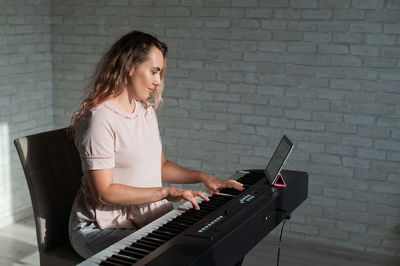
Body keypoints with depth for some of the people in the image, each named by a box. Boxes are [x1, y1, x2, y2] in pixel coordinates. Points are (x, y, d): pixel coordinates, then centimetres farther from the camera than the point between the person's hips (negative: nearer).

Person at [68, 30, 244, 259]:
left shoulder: (146, 110, 11)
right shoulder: (100, 118, -17)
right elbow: (104, 192, -20)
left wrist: (204, 177, 4)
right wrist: (166, 192, -23)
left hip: (146, 219, 8)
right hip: (101, 229, -8)